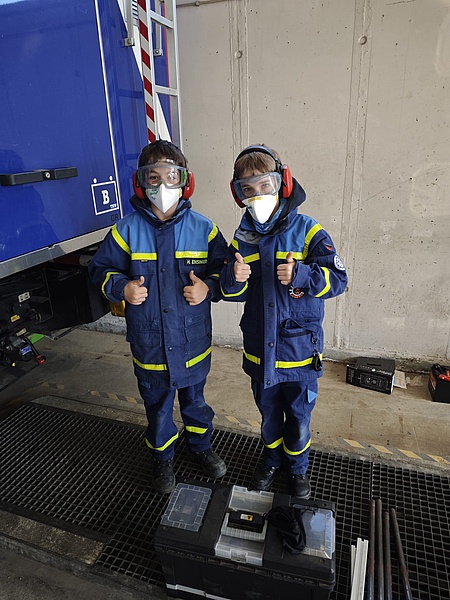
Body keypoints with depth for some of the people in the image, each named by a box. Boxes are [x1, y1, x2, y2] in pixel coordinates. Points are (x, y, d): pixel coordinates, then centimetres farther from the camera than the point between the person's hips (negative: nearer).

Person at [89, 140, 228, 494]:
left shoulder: (202, 229, -7)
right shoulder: (126, 230, -8)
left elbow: (225, 267, 1)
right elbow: (101, 268, 1)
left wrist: (209, 287, -18)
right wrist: (122, 288, -18)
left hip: (193, 343, 1)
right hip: (149, 346, 0)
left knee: (195, 401, 23)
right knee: (157, 407, 20)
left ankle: (200, 445, 51)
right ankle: (163, 458, 46)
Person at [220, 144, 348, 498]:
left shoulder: (307, 231, -11)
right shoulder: (243, 238, 2)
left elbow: (338, 279, -14)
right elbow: (231, 292, 6)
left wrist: (300, 274, -31)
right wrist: (233, 279, -18)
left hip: (300, 349, -3)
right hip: (260, 350, 3)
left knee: (299, 418, 14)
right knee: (269, 414, 22)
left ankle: (298, 468, 43)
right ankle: (272, 460, 48)